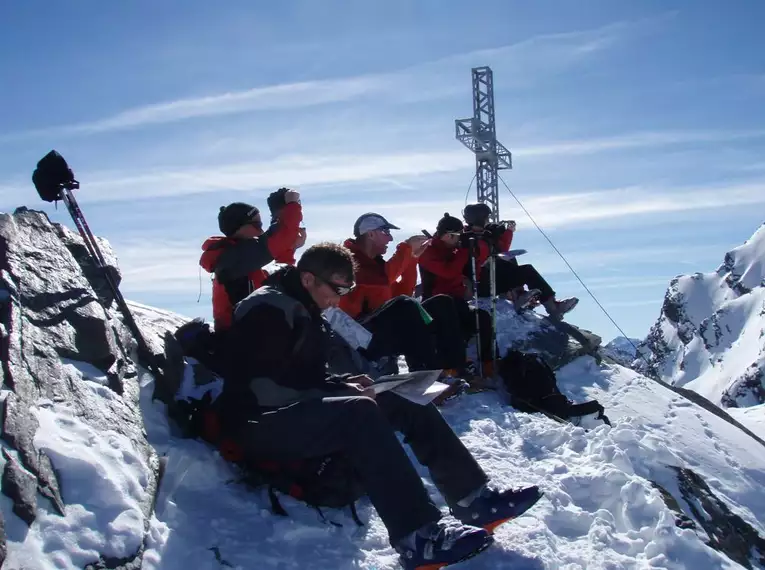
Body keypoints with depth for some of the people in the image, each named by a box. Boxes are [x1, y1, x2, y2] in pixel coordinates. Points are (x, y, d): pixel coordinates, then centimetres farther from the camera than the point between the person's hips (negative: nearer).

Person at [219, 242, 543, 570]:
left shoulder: (303, 310, 15)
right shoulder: (268, 310, -15)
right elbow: (265, 390, -23)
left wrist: (343, 383, 1)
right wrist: (339, 390, -18)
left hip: (296, 412, 10)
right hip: (261, 425, -10)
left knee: (407, 404, -2)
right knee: (359, 412, -35)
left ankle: (474, 499, -8)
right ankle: (418, 536, -42)